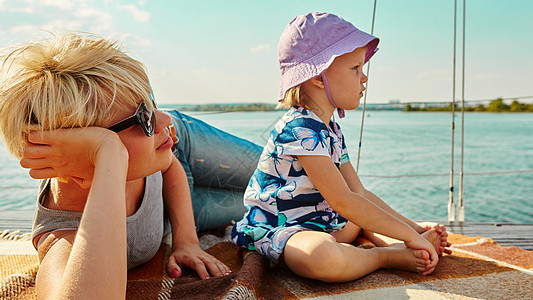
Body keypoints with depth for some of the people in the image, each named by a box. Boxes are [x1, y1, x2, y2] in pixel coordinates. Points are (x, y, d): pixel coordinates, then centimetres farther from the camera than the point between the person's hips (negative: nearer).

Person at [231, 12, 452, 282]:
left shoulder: (331, 131, 8)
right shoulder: (301, 128, -23)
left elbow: (360, 193, 8)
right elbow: (343, 200, -27)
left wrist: (414, 228, 1)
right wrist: (410, 235, -22)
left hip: (324, 221, 10)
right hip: (278, 228, -10)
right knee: (321, 257, -40)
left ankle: (393, 243, -4)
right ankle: (388, 256, -16)